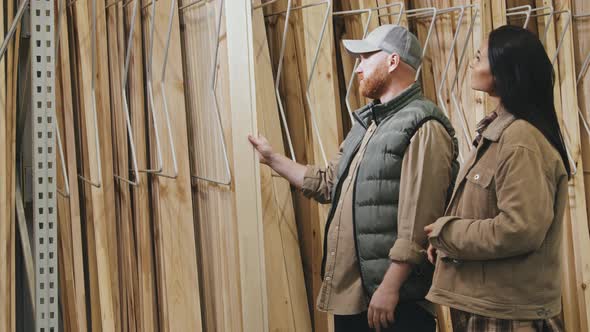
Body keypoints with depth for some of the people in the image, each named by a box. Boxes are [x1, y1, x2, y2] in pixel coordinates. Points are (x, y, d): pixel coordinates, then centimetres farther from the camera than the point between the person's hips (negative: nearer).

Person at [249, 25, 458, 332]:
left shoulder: (423, 128, -15)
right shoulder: (367, 121, 16)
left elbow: (418, 221, -21)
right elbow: (328, 183, 22)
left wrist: (390, 286, -22)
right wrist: (273, 159, 22)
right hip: (348, 285, 9)